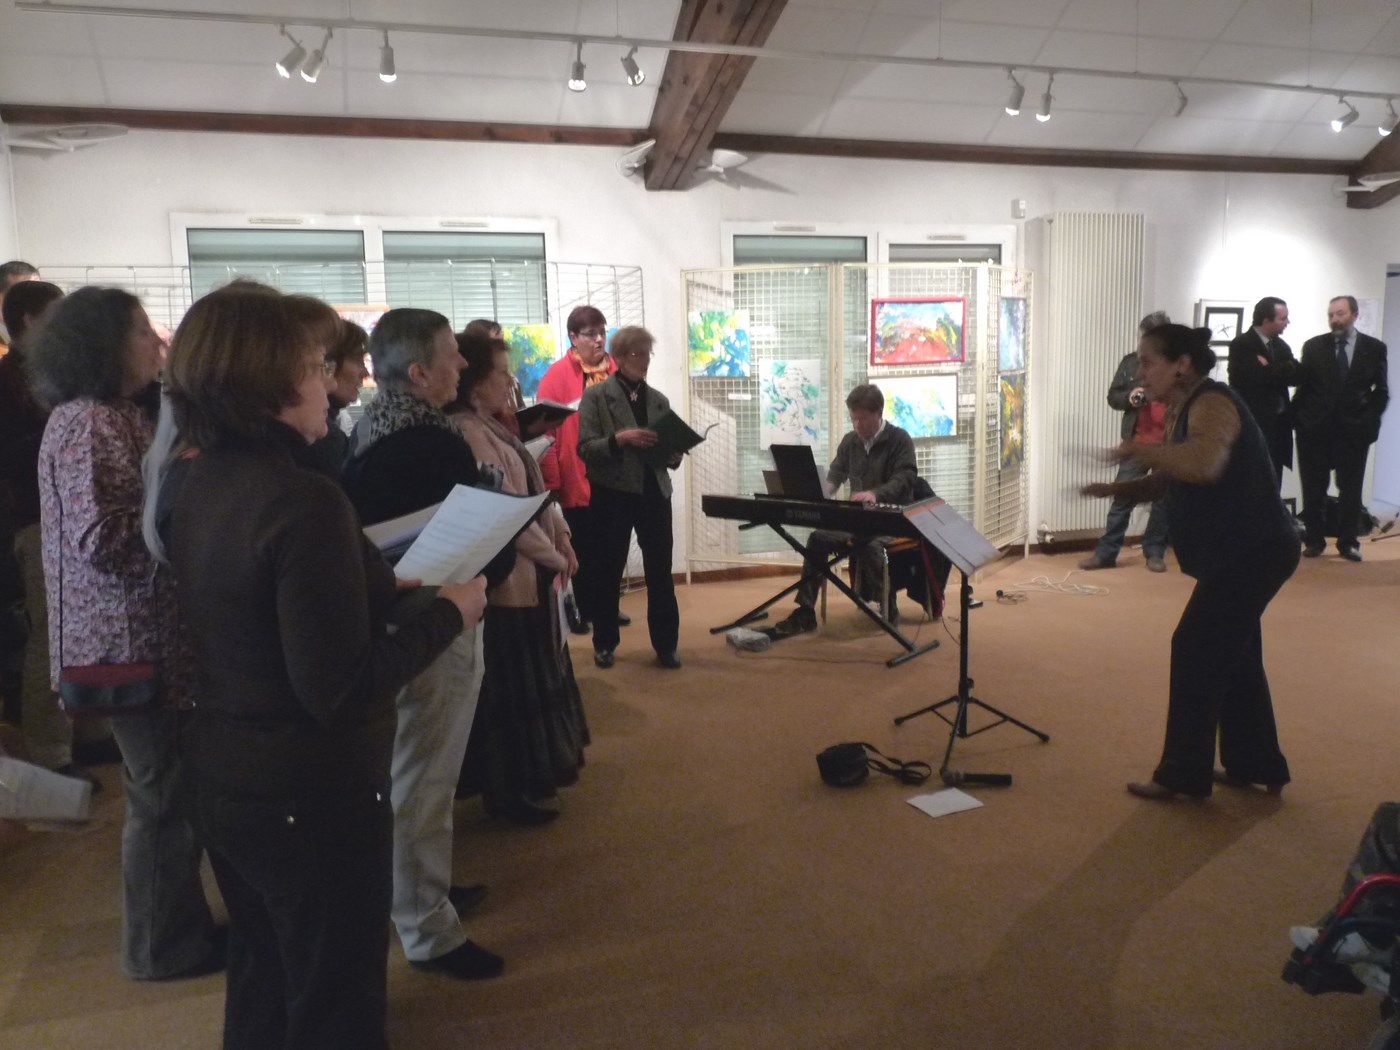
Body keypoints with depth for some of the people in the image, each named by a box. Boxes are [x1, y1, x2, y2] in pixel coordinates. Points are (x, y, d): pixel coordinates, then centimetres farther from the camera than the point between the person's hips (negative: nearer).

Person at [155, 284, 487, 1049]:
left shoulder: (186, 481, 0)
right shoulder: (304, 501, -27)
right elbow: (340, 689, -27)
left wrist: (373, 579, 10)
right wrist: (449, 613, -16)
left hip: (222, 771, 8)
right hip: (312, 790, -8)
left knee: (261, 971, 28)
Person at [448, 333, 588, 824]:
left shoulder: (491, 428, 11)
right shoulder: (468, 434, -20)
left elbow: (534, 491, 13)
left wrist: (561, 537, 0)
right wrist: (553, 555, -12)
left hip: (529, 572, 10)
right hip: (508, 577, -10)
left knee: (535, 677, 21)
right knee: (513, 684, 3)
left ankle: (533, 772, 37)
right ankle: (512, 790, 18)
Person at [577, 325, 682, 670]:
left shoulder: (659, 399, 11)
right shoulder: (596, 395, -2)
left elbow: (671, 452, 13)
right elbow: (585, 449, -9)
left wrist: (673, 451, -10)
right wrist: (619, 439, -24)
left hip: (654, 493, 3)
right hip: (613, 495, -3)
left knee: (660, 572, 5)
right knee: (608, 572, 8)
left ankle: (666, 644, 16)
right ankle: (604, 643, 22)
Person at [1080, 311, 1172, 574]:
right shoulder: (1130, 362, 4)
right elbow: (1113, 396, 8)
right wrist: (1128, 397, -12)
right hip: (1137, 441, 1)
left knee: (1163, 499, 8)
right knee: (1122, 496, 1)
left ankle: (1154, 552, 20)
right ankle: (1106, 552, 7)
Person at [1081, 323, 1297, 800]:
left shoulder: (1212, 403, -19)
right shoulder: (1182, 410, 12)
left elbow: (1204, 464, -39)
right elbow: (1164, 482, 15)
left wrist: (1139, 449, -27)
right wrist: (1114, 489, -3)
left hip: (1252, 551, -10)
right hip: (1238, 551, 10)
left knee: (1195, 652, -5)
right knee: (1233, 656, 17)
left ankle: (1183, 775, 6)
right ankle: (1255, 764, 30)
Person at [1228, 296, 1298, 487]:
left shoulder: (1281, 346, 15)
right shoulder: (1241, 344, -9)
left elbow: (1296, 375, 1)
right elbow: (1262, 376, -22)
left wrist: (1270, 369, -11)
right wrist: (1282, 370, -7)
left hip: (1277, 424, 7)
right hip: (1253, 425, -7)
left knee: (1272, 485, 10)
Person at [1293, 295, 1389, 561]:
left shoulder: (1375, 348, 3)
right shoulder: (1313, 346, 3)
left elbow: (1381, 390, 5)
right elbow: (1302, 386, 4)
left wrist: (1369, 419, -5)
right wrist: (1298, 417, -3)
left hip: (1354, 430, 0)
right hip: (1315, 430, 0)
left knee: (1351, 491, 4)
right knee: (1313, 490, 6)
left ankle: (1348, 542, 13)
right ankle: (1314, 540, 16)